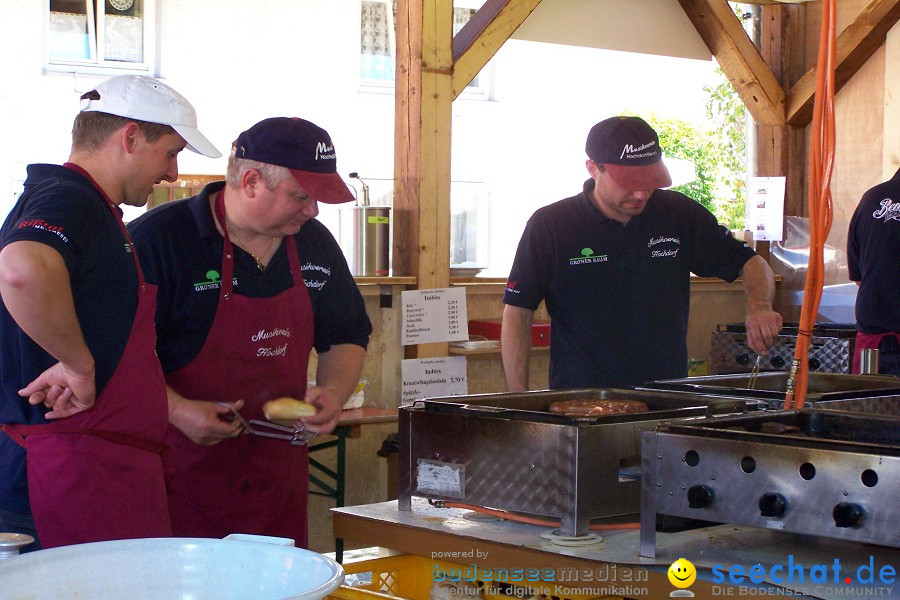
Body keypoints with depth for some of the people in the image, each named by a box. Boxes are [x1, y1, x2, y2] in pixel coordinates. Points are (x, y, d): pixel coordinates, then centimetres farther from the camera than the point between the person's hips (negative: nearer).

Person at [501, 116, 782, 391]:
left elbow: (751, 263, 18)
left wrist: (759, 306, -4)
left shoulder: (679, 213, 9)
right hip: (579, 400, -3)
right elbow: (517, 313, 2)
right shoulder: (550, 225, 0)